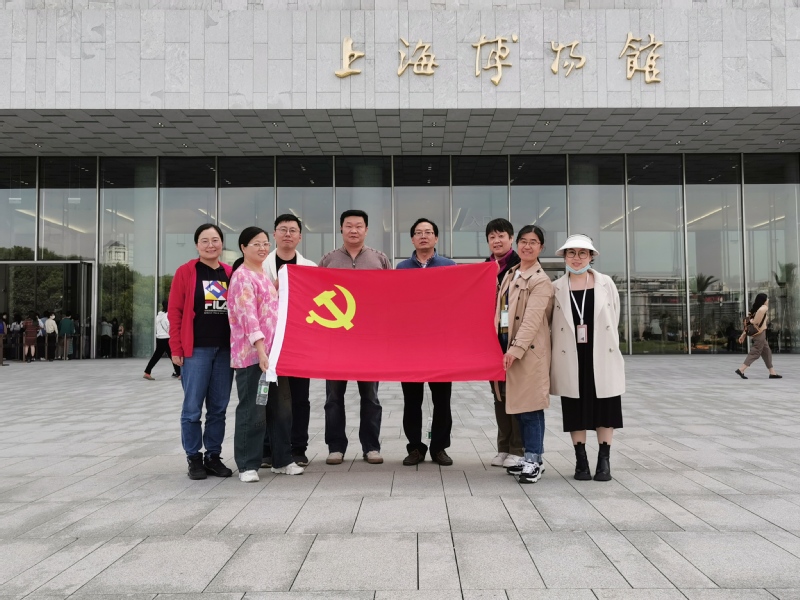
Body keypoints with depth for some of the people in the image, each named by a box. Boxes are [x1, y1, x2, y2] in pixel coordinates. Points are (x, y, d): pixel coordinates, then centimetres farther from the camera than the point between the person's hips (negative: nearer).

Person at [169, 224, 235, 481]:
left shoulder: (230, 274, 10)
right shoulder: (185, 272, 0)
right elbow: (174, 311, -3)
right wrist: (176, 348, -7)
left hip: (225, 349, 4)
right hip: (196, 349, -3)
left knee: (219, 408, 9)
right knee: (192, 407, 0)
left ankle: (214, 456, 20)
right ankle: (194, 458, 13)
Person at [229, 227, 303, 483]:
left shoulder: (264, 275, 18)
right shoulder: (242, 276, -9)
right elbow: (248, 315, -20)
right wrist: (260, 349, -27)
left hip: (274, 351, 9)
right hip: (252, 353, -9)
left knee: (281, 407, 12)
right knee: (253, 410, -3)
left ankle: (281, 460, 23)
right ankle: (247, 465, 8)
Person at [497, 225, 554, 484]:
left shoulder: (541, 281, -8)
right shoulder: (510, 274, 16)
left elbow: (533, 319, -18)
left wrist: (516, 348, -25)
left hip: (529, 351, -8)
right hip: (508, 347, 8)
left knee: (530, 406, -4)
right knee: (517, 405, 12)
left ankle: (535, 460, 4)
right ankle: (529, 456, 22)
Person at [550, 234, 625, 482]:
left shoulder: (606, 284, 2)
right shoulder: (556, 288, 1)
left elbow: (614, 320, 5)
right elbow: (551, 324, 2)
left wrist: (601, 343, 3)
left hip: (602, 356, 0)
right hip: (570, 359, 0)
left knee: (605, 409, 5)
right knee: (576, 411, 5)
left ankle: (604, 461, 16)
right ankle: (581, 460, 16)